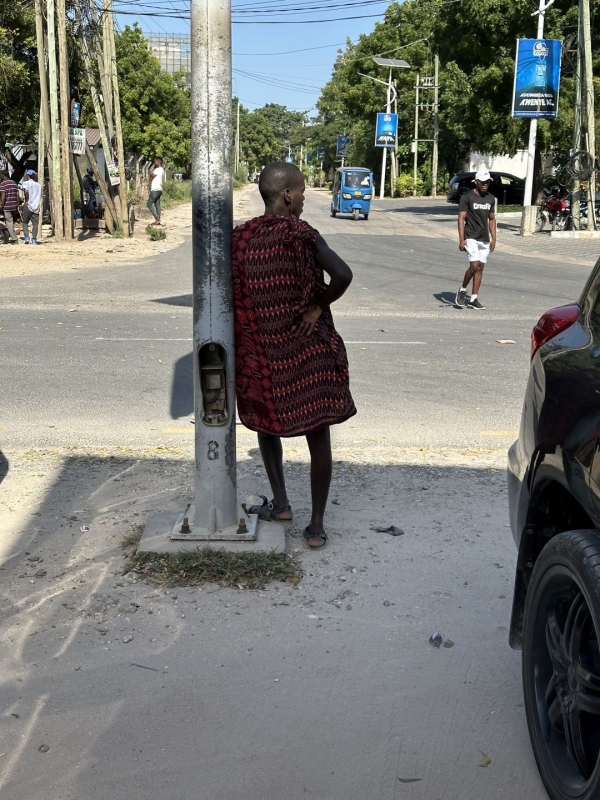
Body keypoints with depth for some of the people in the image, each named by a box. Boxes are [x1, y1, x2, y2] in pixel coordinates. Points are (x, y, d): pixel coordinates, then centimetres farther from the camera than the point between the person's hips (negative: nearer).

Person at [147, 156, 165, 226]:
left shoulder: (158, 169, -13)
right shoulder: (161, 170, 19)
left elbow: (151, 176, -12)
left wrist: (153, 168, -3)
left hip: (155, 190, -10)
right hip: (158, 190, 10)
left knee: (149, 204, -7)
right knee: (157, 205, 8)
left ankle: (157, 219, -12)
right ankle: (158, 221, 7)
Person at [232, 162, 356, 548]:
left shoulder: (241, 238, -2)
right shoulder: (301, 234, -13)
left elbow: (233, 295, 2)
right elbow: (343, 274, -27)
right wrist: (319, 306, -11)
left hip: (260, 351, 3)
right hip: (307, 350, -3)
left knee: (267, 422, 26)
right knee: (318, 434, 8)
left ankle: (281, 503, 29)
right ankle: (316, 525, 11)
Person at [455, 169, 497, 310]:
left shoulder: (491, 198, 10)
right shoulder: (467, 197, -7)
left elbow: (492, 219, 16)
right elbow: (461, 218, -10)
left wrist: (493, 238, 9)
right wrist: (461, 239, -18)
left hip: (485, 240, 6)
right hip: (471, 238, -6)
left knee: (480, 268, 4)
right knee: (474, 265, -17)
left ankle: (473, 299, 9)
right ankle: (462, 290, 7)